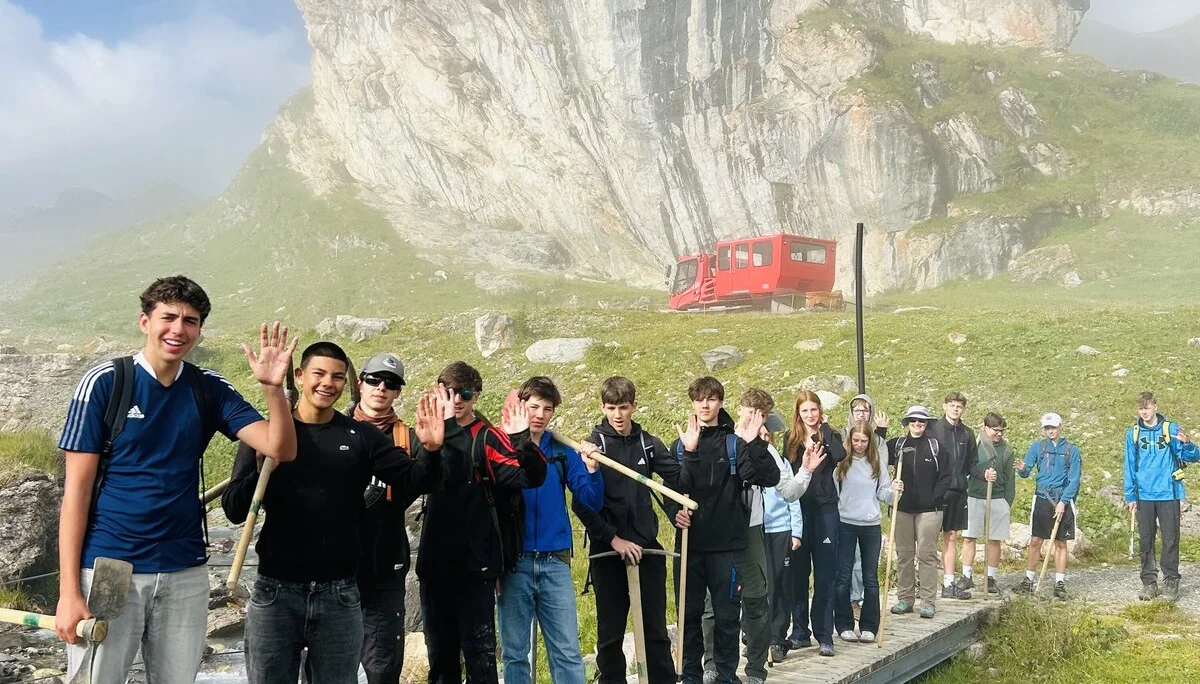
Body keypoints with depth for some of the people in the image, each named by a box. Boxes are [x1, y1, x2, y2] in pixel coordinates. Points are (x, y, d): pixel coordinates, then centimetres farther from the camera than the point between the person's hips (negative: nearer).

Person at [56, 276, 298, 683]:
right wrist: (69, 592, -10)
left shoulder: (210, 391, 3)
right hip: (107, 567, -3)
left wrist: (274, 388, -23)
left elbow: (281, 449, -5)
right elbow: (77, 490, -6)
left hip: (185, 572, 3)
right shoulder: (105, 382, -6)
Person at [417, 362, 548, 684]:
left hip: (476, 564, -5)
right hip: (434, 563, 5)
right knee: (439, 651, 15)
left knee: (479, 649, 0)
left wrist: (522, 440, -33)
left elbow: (532, 477, -16)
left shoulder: (489, 438, -4)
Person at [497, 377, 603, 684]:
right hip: (514, 563, -1)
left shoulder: (563, 452, 5)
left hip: (555, 563, 2)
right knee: (514, 653, 7)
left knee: (568, 653, 2)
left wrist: (592, 470, -16)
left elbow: (592, 503, 3)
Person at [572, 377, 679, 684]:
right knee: (611, 632, 7)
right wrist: (613, 539, -13)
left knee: (656, 629, 9)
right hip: (608, 551, -3)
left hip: (647, 547, 3)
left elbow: (678, 480, 10)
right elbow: (580, 503, -10)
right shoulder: (592, 445, -5)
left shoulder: (648, 444, 5)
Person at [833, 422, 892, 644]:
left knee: (871, 578, 5)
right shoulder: (841, 462, -3)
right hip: (845, 524, -2)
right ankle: (844, 625, 12)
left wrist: (893, 491, -14)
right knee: (843, 577, 2)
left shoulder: (877, 462, 4)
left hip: (871, 525, 2)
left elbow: (883, 493, 6)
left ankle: (869, 627, 14)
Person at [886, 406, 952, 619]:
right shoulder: (896, 444, 6)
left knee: (927, 554, -1)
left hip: (928, 509, -2)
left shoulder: (934, 446, 3)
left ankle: (928, 601, 3)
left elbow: (946, 476, 1)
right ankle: (905, 599, 14)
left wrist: (935, 497, -8)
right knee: (903, 554, 6)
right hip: (902, 507, 2)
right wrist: (891, 483, -10)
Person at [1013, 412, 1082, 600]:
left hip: (1063, 501, -1)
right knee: (1035, 541, 2)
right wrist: (1021, 468, -25)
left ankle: (1059, 584, 10)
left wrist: (1062, 502, -13)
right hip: (1042, 499, 1)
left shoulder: (1071, 450, 0)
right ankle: (1029, 580, 11)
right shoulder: (1037, 447, 5)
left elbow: (1074, 480, -4)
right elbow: (1026, 472, -1)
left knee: (1061, 543, 5)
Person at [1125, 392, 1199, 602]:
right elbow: (1130, 467, 9)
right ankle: (1149, 582, 16)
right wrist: (1130, 496, 5)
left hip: (1168, 494, -2)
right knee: (1145, 540, 7)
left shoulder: (1171, 429, -2)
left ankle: (1171, 582, 11)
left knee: (1170, 539, 1)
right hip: (1144, 496, 2)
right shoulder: (1133, 433, 5)